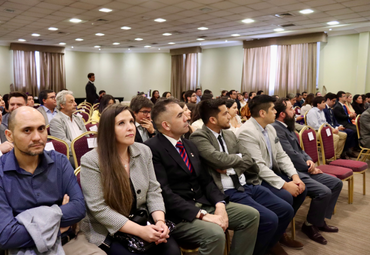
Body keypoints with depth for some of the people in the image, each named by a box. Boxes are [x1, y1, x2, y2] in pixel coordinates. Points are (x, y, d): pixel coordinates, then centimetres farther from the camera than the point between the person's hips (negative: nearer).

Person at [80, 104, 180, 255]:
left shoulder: (144, 152, 1)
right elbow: (99, 209, -18)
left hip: (142, 223, 4)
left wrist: (160, 221, -16)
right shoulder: (91, 161, -14)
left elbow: (153, 191, 2)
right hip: (107, 232, -3)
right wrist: (139, 231, -23)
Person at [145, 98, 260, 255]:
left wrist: (219, 205, -7)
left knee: (251, 215, -1)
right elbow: (165, 194, -21)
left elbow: (206, 181, 11)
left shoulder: (190, 145, 12)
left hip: (203, 204, 8)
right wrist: (202, 215, -23)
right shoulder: (152, 149, -15)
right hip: (177, 215, -8)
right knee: (215, 234, -31)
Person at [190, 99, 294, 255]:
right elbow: (219, 159, -23)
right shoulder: (198, 137, -10)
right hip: (228, 192, -8)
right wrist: (238, 156, -3)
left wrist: (230, 167, -11)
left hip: (248, 185, 8)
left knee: (286, 210, 3)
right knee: (270, 220, -20)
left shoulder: (230, 134, 14)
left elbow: (249, 159, 8)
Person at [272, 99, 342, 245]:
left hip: (302, 169, 11)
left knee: (336, 183, 8)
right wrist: (309, 168, -7)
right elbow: (291, 155, -21)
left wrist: (309, 160, -1)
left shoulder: (287, 127, 14)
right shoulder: (276, 128, -18)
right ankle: (310, 225, 1)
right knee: (324, 192, -23)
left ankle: (320, 219, 18)